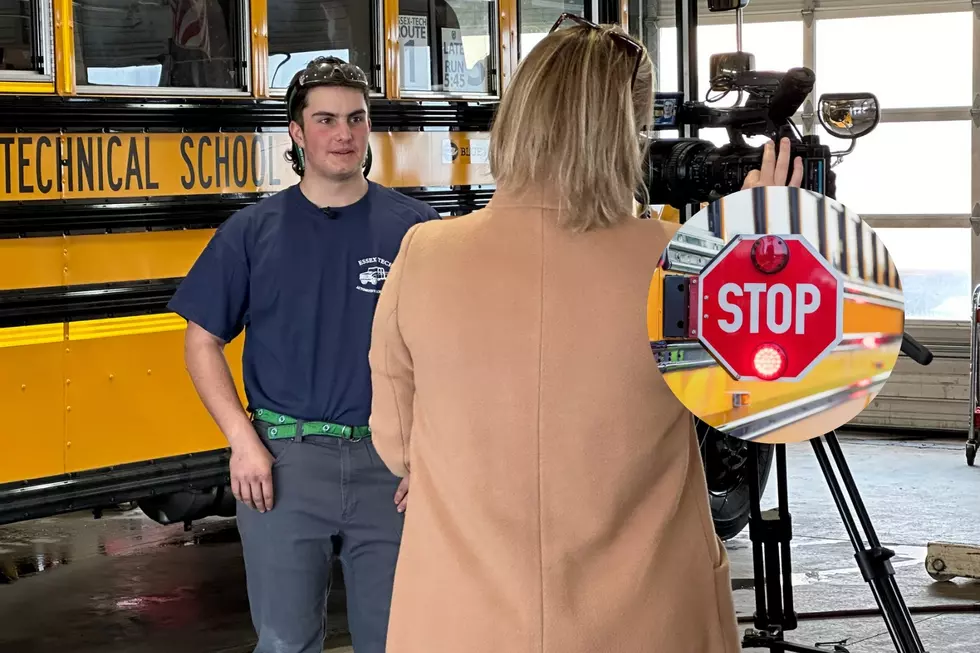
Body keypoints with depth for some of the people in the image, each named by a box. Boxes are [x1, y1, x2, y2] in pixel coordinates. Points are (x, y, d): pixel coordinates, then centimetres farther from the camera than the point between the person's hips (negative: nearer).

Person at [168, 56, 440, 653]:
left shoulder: (414, 227, 0)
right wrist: (244, 441, -6)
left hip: (389, 464, 0)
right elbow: (203, 342, 5)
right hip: (282, 463, 0)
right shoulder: (252, 232, 1)